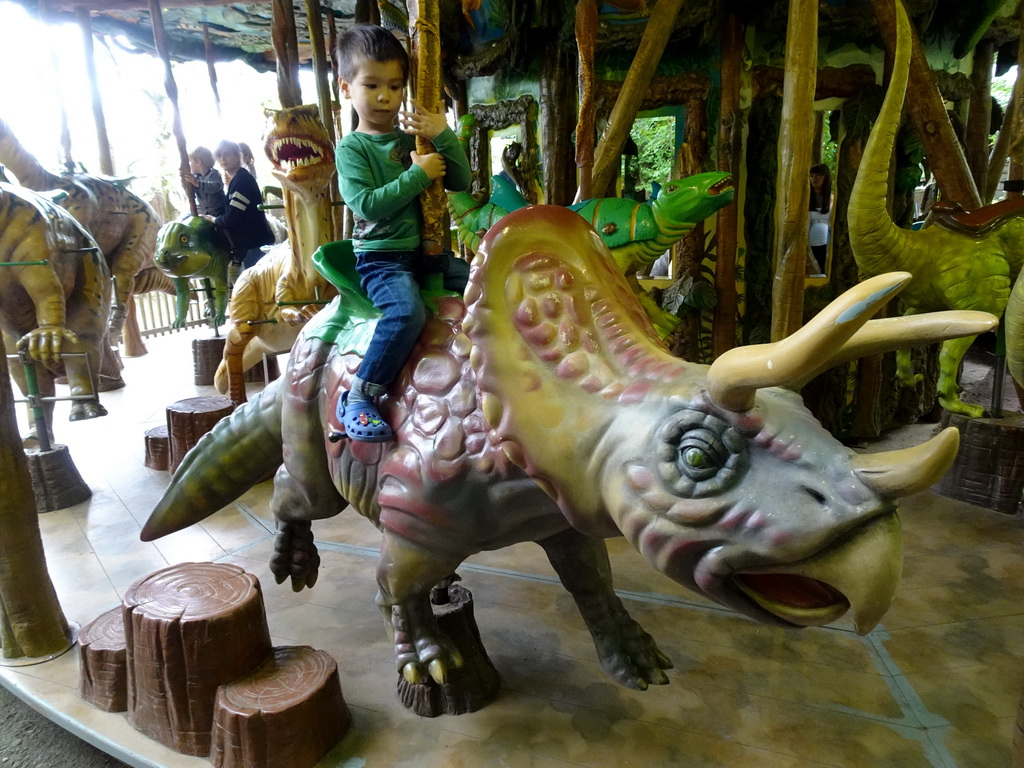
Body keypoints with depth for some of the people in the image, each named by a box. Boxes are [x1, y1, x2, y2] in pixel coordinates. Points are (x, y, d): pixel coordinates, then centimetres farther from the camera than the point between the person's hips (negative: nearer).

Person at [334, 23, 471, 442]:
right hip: (380, 258, -6)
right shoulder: (351, 148, -1)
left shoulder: (415, 138, 13)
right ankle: (358, 400, -23)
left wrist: (445, 137, -6)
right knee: (408, 310, -32)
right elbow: (366, 205, -16)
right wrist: (418, 175, -17)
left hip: (424, 251, 6)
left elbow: (460, 183, 8)